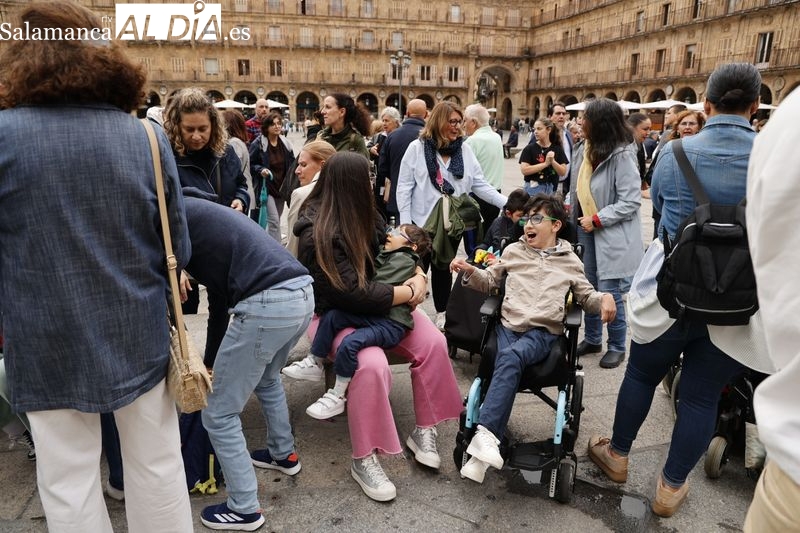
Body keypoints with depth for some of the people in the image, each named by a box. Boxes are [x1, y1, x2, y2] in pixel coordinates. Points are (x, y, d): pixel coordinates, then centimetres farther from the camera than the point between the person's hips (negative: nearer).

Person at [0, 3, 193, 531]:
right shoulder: (147, 137, -6)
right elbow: (178, 251, -3)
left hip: (49, 344, -1)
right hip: (138, 336, 2)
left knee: (69, 485, 16)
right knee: (157, 467, 17)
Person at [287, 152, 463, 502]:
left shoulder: (364, 216, 2)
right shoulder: (317, 236, -23)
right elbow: (353, 293, -29)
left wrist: (417, 277, -6)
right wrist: (409, 292, -20)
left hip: (378, 303, 7)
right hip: (334, 313, -7)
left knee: (433, 342, -15)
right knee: (372, 365, -33)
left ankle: (424, 431, 1)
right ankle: (364, 460, -14)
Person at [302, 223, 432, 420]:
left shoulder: (404, 260, -7)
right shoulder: (385, 255, 20)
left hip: (390, 323, -7)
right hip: (371, 314, 8)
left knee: (349, 343, -26)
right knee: (331, 315, -14)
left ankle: (337, 398, -8)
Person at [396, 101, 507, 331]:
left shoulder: (464, 149, 3)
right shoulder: (417, 148, -6)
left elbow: (480, 185, 1)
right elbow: (404, 187, -6)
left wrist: (508, 203, -9)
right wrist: (405, 223, -11)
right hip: (422, 221, -3)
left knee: (443, 268, 15)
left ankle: (442, 314, 29)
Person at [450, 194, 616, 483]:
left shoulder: (570, 261, 16)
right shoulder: (513, 251, 19)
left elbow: (586, 296, 21)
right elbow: (490, 281, 24)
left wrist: (604, 298, -2)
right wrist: (470, 271, 4)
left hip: (543, 333, -1)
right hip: (508, 326, 2)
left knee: (510, 357, -35)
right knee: (508, 368, -32)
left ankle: (485, 435, -39)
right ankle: (488, 444, -35)